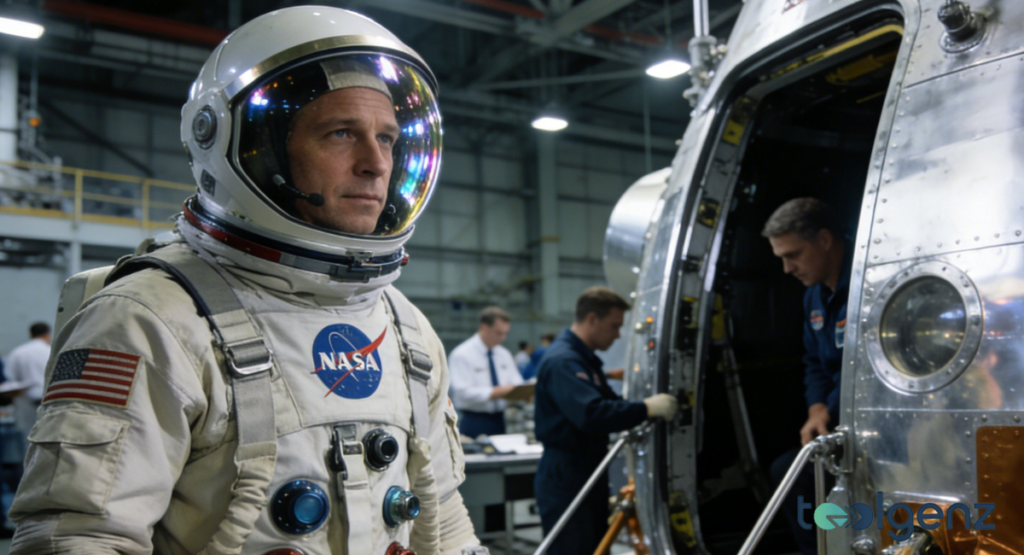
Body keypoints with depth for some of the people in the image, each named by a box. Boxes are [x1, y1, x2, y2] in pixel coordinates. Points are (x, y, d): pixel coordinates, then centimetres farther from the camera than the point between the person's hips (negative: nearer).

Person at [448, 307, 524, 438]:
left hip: (500, 420, 6)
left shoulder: (504, 354, 11)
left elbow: (516, 383, 10)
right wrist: (498, 392, -27)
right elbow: (463, 392, -19)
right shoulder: (461, 355, -10)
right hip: (475, 423, -6)